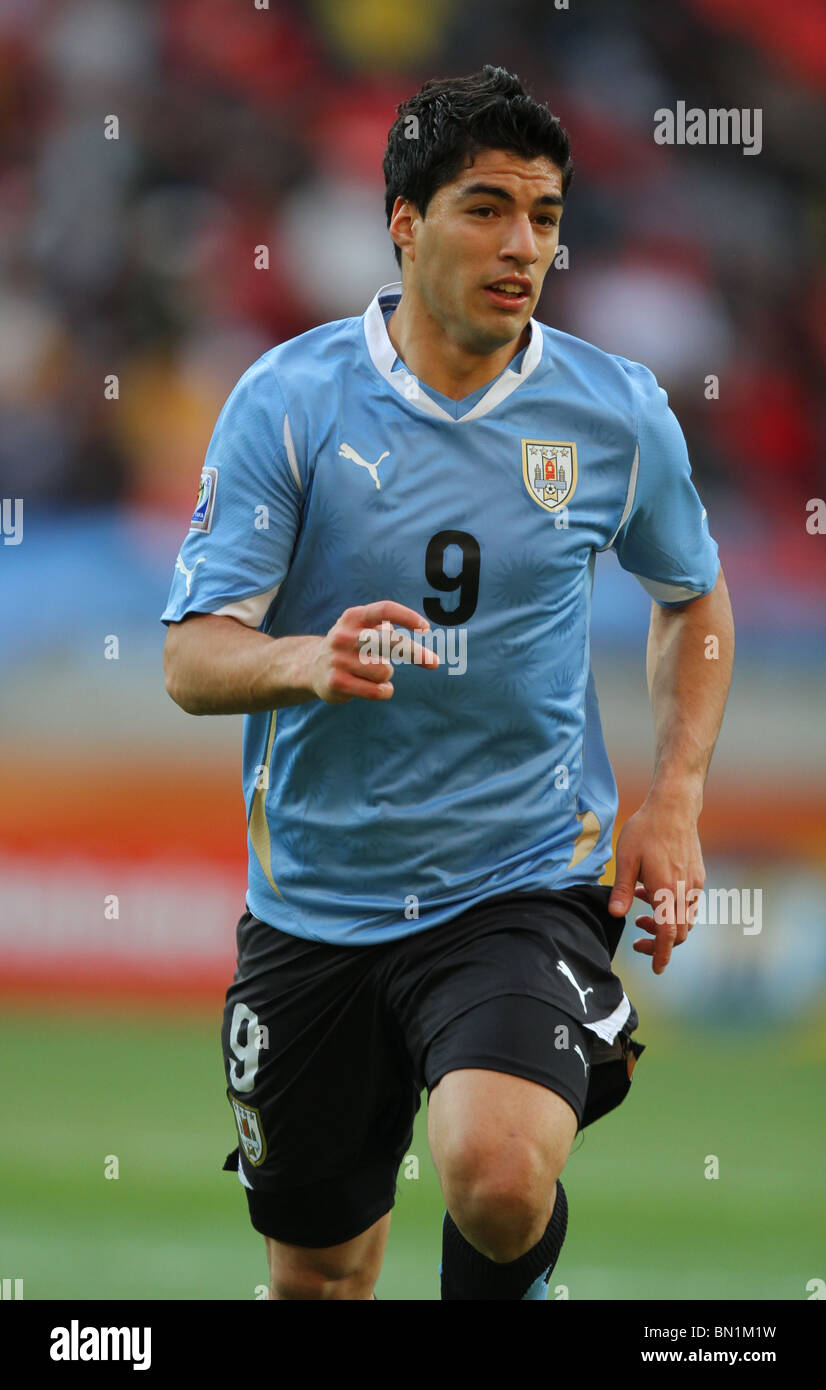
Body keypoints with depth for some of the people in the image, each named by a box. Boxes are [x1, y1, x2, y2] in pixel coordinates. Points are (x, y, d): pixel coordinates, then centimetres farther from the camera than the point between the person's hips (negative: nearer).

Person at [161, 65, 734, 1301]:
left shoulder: (619, 413, -2)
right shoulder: (288, 400, -7)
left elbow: (694, 594, 18)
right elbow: (193, 660, -11)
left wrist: (675, 803, 5)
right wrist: (304, 662, -33)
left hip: (525, 885, -1)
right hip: (315, 906, 1)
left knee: (498, 1179, -29)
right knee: (317, 1274, 11)